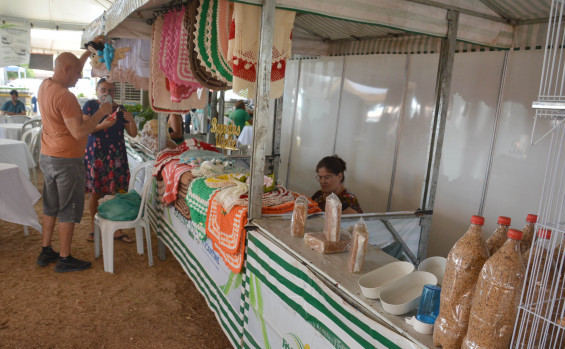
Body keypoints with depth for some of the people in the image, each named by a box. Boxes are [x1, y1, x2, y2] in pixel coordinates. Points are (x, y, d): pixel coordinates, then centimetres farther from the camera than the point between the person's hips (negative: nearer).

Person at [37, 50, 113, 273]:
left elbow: (74, 68, 24)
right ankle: (65, 259, 12)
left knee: (50, 207, 18)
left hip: (47, 157, 9)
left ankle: (46, 252, 28)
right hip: (67, 161, -9)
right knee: (69, 210, 2)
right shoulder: (64, 96, -22)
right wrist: (101, 112, -16)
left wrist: (90, 51, 25)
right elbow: (79, 132, -26)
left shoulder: (45, 86, 6)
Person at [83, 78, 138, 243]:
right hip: (96, 154, -2)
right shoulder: (91, 105, 2)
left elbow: (133, 134, 9)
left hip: (116, 154, 3)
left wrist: (131, 121, -11)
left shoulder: (120, 109, 11)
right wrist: (102, 125, -26)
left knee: (117, 192, 1)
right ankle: (95, 228, 21)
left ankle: (116, 230, 12)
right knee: (95, 193, 5)